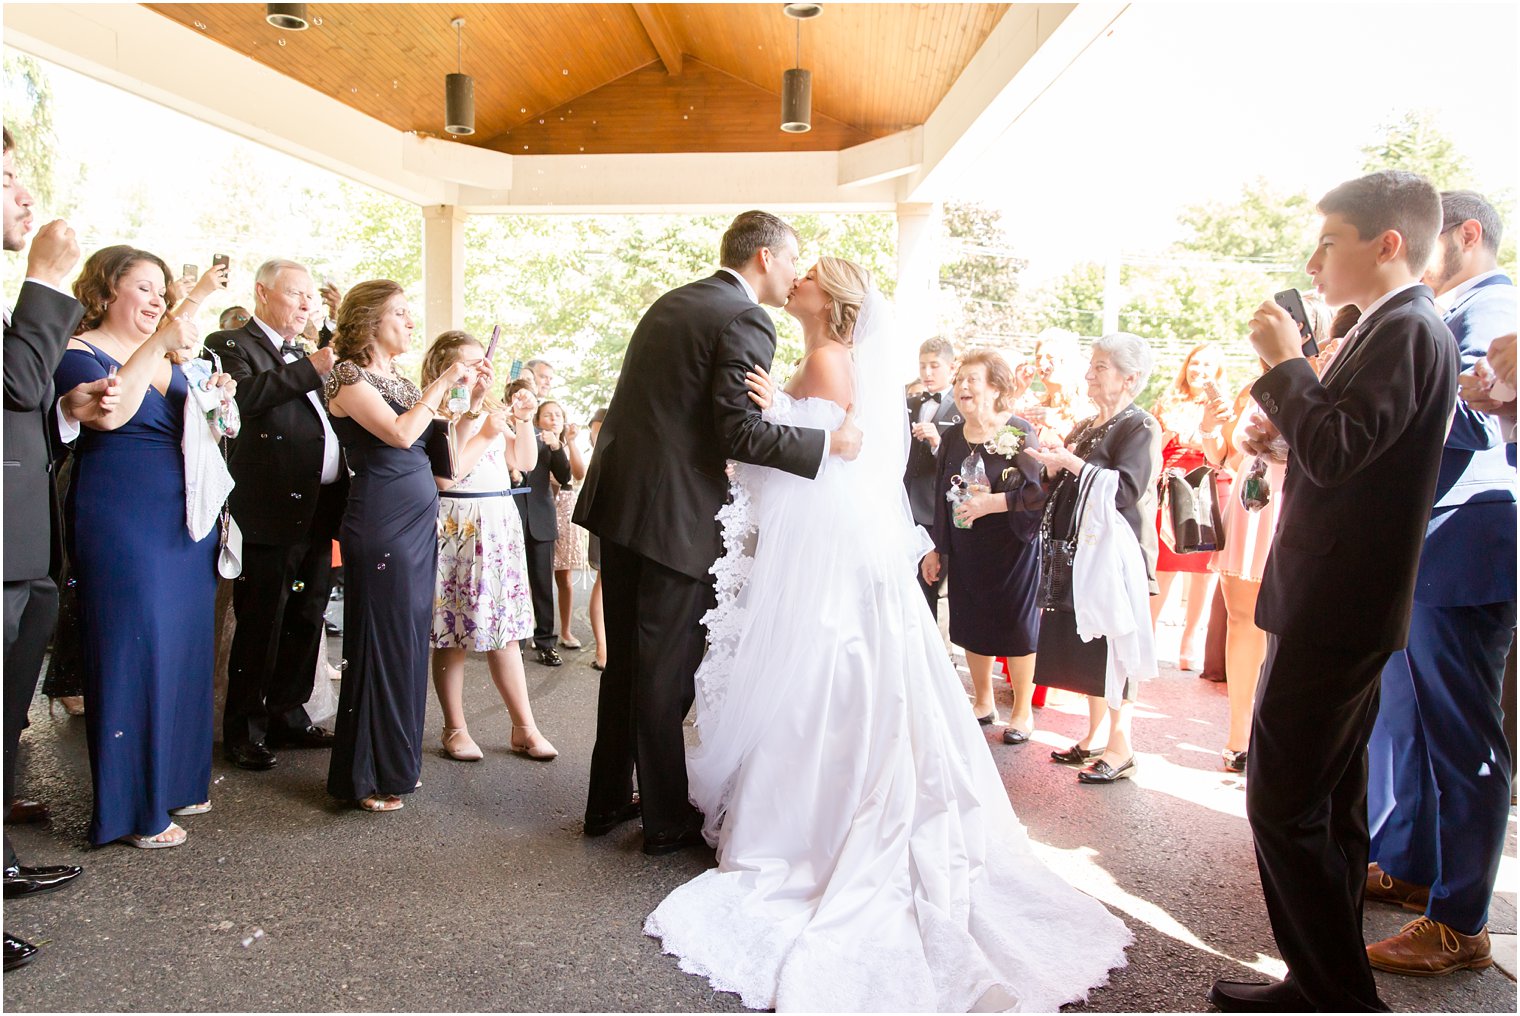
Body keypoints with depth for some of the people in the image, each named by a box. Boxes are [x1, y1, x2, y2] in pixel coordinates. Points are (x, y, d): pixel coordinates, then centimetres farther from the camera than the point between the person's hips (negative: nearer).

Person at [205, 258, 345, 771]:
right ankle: (245, 729, 13)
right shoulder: (231, 345, -2)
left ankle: (288, 714, 26)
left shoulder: (306, 354, 23)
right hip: (272, 510, -8)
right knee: (262, 622, 0)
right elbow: (245, 397, -22)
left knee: (306, 618, 14)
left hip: (319, 510, 8)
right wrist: (310, 368, -21)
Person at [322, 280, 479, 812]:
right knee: (382, 643, -2)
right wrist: (441, 384, -11)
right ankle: (367, 777, 11)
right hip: (381, 525, -8)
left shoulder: (400, 381, 18)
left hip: (420, 523, 8)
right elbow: (400, 434, -20)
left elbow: (437, 446, 14)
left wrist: (469, 401, 5)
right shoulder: (348, 375, -6)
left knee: (410, 642, 12)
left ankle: (395, 760, 25)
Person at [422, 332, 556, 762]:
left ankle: (524, 727, 14)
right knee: (452, 635, 4)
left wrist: (524, 419, 3)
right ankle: (455, 729, 17)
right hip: (455, 527, -6)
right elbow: (445, 476, -18)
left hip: (499, 524, 6)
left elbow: (525, 462, 14)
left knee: (504, 630, 9)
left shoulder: (494, 411, 13)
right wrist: (484, 433, -16)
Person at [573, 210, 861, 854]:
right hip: (672, 513, -8)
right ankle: (667, 819, 17)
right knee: (666, 669, 3)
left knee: (625, 658, 18)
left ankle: (608, 801, 30)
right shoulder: (746, 321, -11)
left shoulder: (670, 302, 16)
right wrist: (828, 445, -12)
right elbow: (739, 432, -20)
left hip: (617, 499, 9)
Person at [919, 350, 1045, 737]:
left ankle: (1023, 709, 21)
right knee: (972, 625, 12)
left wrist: (993, 503, -24)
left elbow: (1041, 490, -17)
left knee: (1015, 625, 4)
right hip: (966, 548, 5)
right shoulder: (952, 437, 6)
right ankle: (984, 702, 31)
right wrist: (936, 549, 11)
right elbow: (941, 496, 10)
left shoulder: (1020, 433, -11)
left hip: (1012, 546, -5)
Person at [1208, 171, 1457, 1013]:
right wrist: (1286, 430, 5)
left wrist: (1285, 363, -15)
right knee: (1327, 802, 16)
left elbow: (1336, 451, -25)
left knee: (1282, 804, -6)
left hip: (1334, 609, -11)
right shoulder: (1397, 329, 17)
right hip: (1345, 605, 11)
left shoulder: (1405, 330, -14)